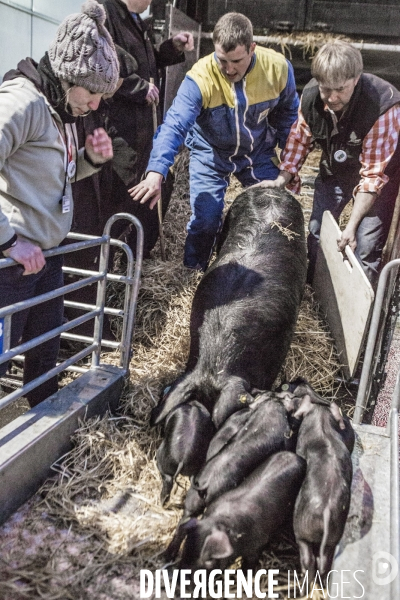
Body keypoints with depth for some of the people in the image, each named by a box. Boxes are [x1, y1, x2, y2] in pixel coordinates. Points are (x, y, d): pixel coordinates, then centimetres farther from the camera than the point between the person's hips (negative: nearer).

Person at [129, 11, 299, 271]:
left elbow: (287, 111, 1)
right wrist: (156, 173, -52)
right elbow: (174, 125, -38)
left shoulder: (278, 67, -18)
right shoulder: (201, 78, -29)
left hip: (259, 152, 3)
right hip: (210, 153, -3)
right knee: (206, 220, -10)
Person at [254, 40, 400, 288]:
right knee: (317, 231, 8)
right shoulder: (310, 96, -20)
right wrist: (282, 179, -12)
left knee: (367, 246, -12)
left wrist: (352, 225, -33)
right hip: (334, 169, 5)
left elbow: (373, 174, -31)